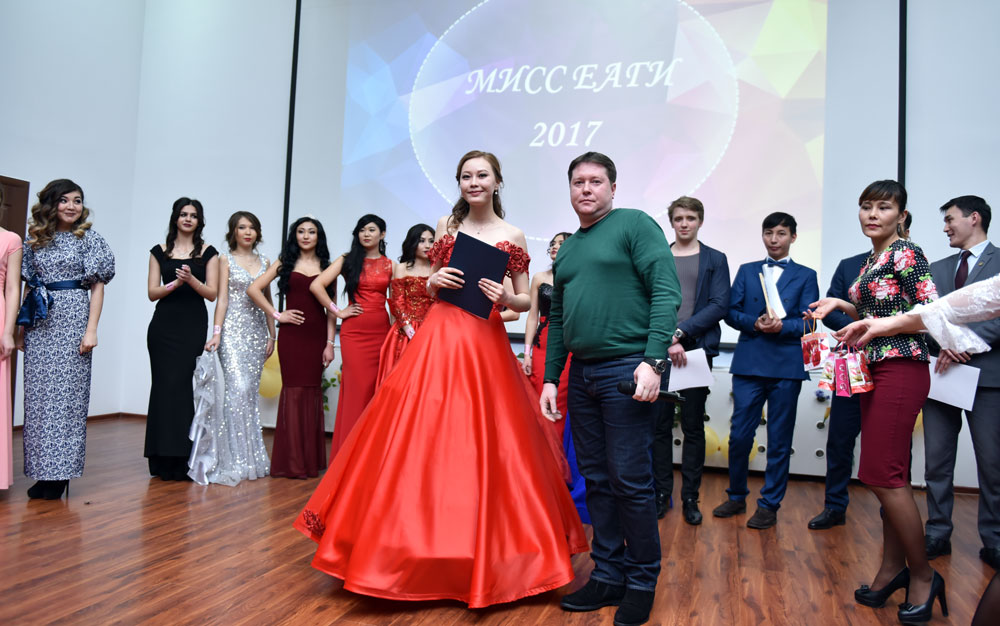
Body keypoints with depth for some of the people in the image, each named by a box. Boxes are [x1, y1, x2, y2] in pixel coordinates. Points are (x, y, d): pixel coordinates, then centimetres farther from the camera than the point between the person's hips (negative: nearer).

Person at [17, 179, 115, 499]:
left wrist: (91, 329, -9)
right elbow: (28, 286, 15)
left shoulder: (90, 239, 2)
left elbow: (97, 287, -2)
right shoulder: (35, 240, 13)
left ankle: (61, 472, 4)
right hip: (40, 323, 4)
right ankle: (42, 471, 12)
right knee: (37, 395, 4)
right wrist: (22, 327, 9)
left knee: (67, 392, -3)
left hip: (71, 319, -4)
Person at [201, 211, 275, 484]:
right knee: (238, 388, -15)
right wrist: (216, 333, -13)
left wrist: (271, 335, 11)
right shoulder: (226, 260, 4)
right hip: (233, 329, -4)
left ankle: (251, 458, 11)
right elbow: (222, 298, -3)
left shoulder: (264, 261, 15)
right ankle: (235, 459, -8)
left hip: (257, 330, 4)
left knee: (251, 391, 4)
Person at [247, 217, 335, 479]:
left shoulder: (327, 267, 10)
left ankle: (310, 459, 13)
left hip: (317, 335, 1)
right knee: (294, 389, -3)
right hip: (292, 334, -1)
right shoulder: (285, 262, 9)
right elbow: (253, 289, 3)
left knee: (312, 391, 4)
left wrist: (330, 342, -1)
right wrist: (276, 315, -2)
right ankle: (292, 461, 4)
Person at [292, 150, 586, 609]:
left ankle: (483, 556, 17)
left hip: (485, 345, -1)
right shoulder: (446, 226, 11)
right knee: (423, 438, -1)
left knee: (483, 445, 0)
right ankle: (421, 538, 15)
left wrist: (504, 298, -13)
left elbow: (525, 302, 7)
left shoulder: (511, 237, 5)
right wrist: (435, 281, -5)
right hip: (438, 338, 2)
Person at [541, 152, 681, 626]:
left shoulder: (635, 224, -2)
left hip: (627, 370, -7)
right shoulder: (566, 251, 18)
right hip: (581, 374, 7)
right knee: (596, 480, 11)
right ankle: (608, 575, 24)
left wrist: (653, 360, -20)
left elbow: (666, 292, -12)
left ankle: (642, 583, 16)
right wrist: (550, 378, 14)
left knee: (630, 481, -1)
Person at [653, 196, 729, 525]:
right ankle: (662, 494, 13)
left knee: (693, 427, 4)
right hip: (659, 350, 1)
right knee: (660, 425, 3)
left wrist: (681, 331, -12)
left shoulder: (715, 260, 9)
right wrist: (666, 341, -11)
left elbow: (719, 305, -2)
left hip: (697, 350, -1)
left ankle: (690, 498, 13)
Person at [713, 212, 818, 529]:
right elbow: (731, 312, 7)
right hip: (749, 363, 1)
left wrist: (781, 326, -17)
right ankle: (737, 496, 21)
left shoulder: (806, 276, 10)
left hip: (787, 366, -1)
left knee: (779, 440, 4)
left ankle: (769, 505, 15)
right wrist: (755, 323, -11)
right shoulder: (746, 271, 15)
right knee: (739, 435, 3)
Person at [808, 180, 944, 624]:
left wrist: (880, 326, -21)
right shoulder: (872, 259, 16)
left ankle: (923, 575, 9)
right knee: (888, 475, 12)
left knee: (884, 475, -7)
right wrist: (841, 304, 11)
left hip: (901, 370, -9)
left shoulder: (906, 253, -9)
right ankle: (894, 567, 22)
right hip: (875, 370, 9)